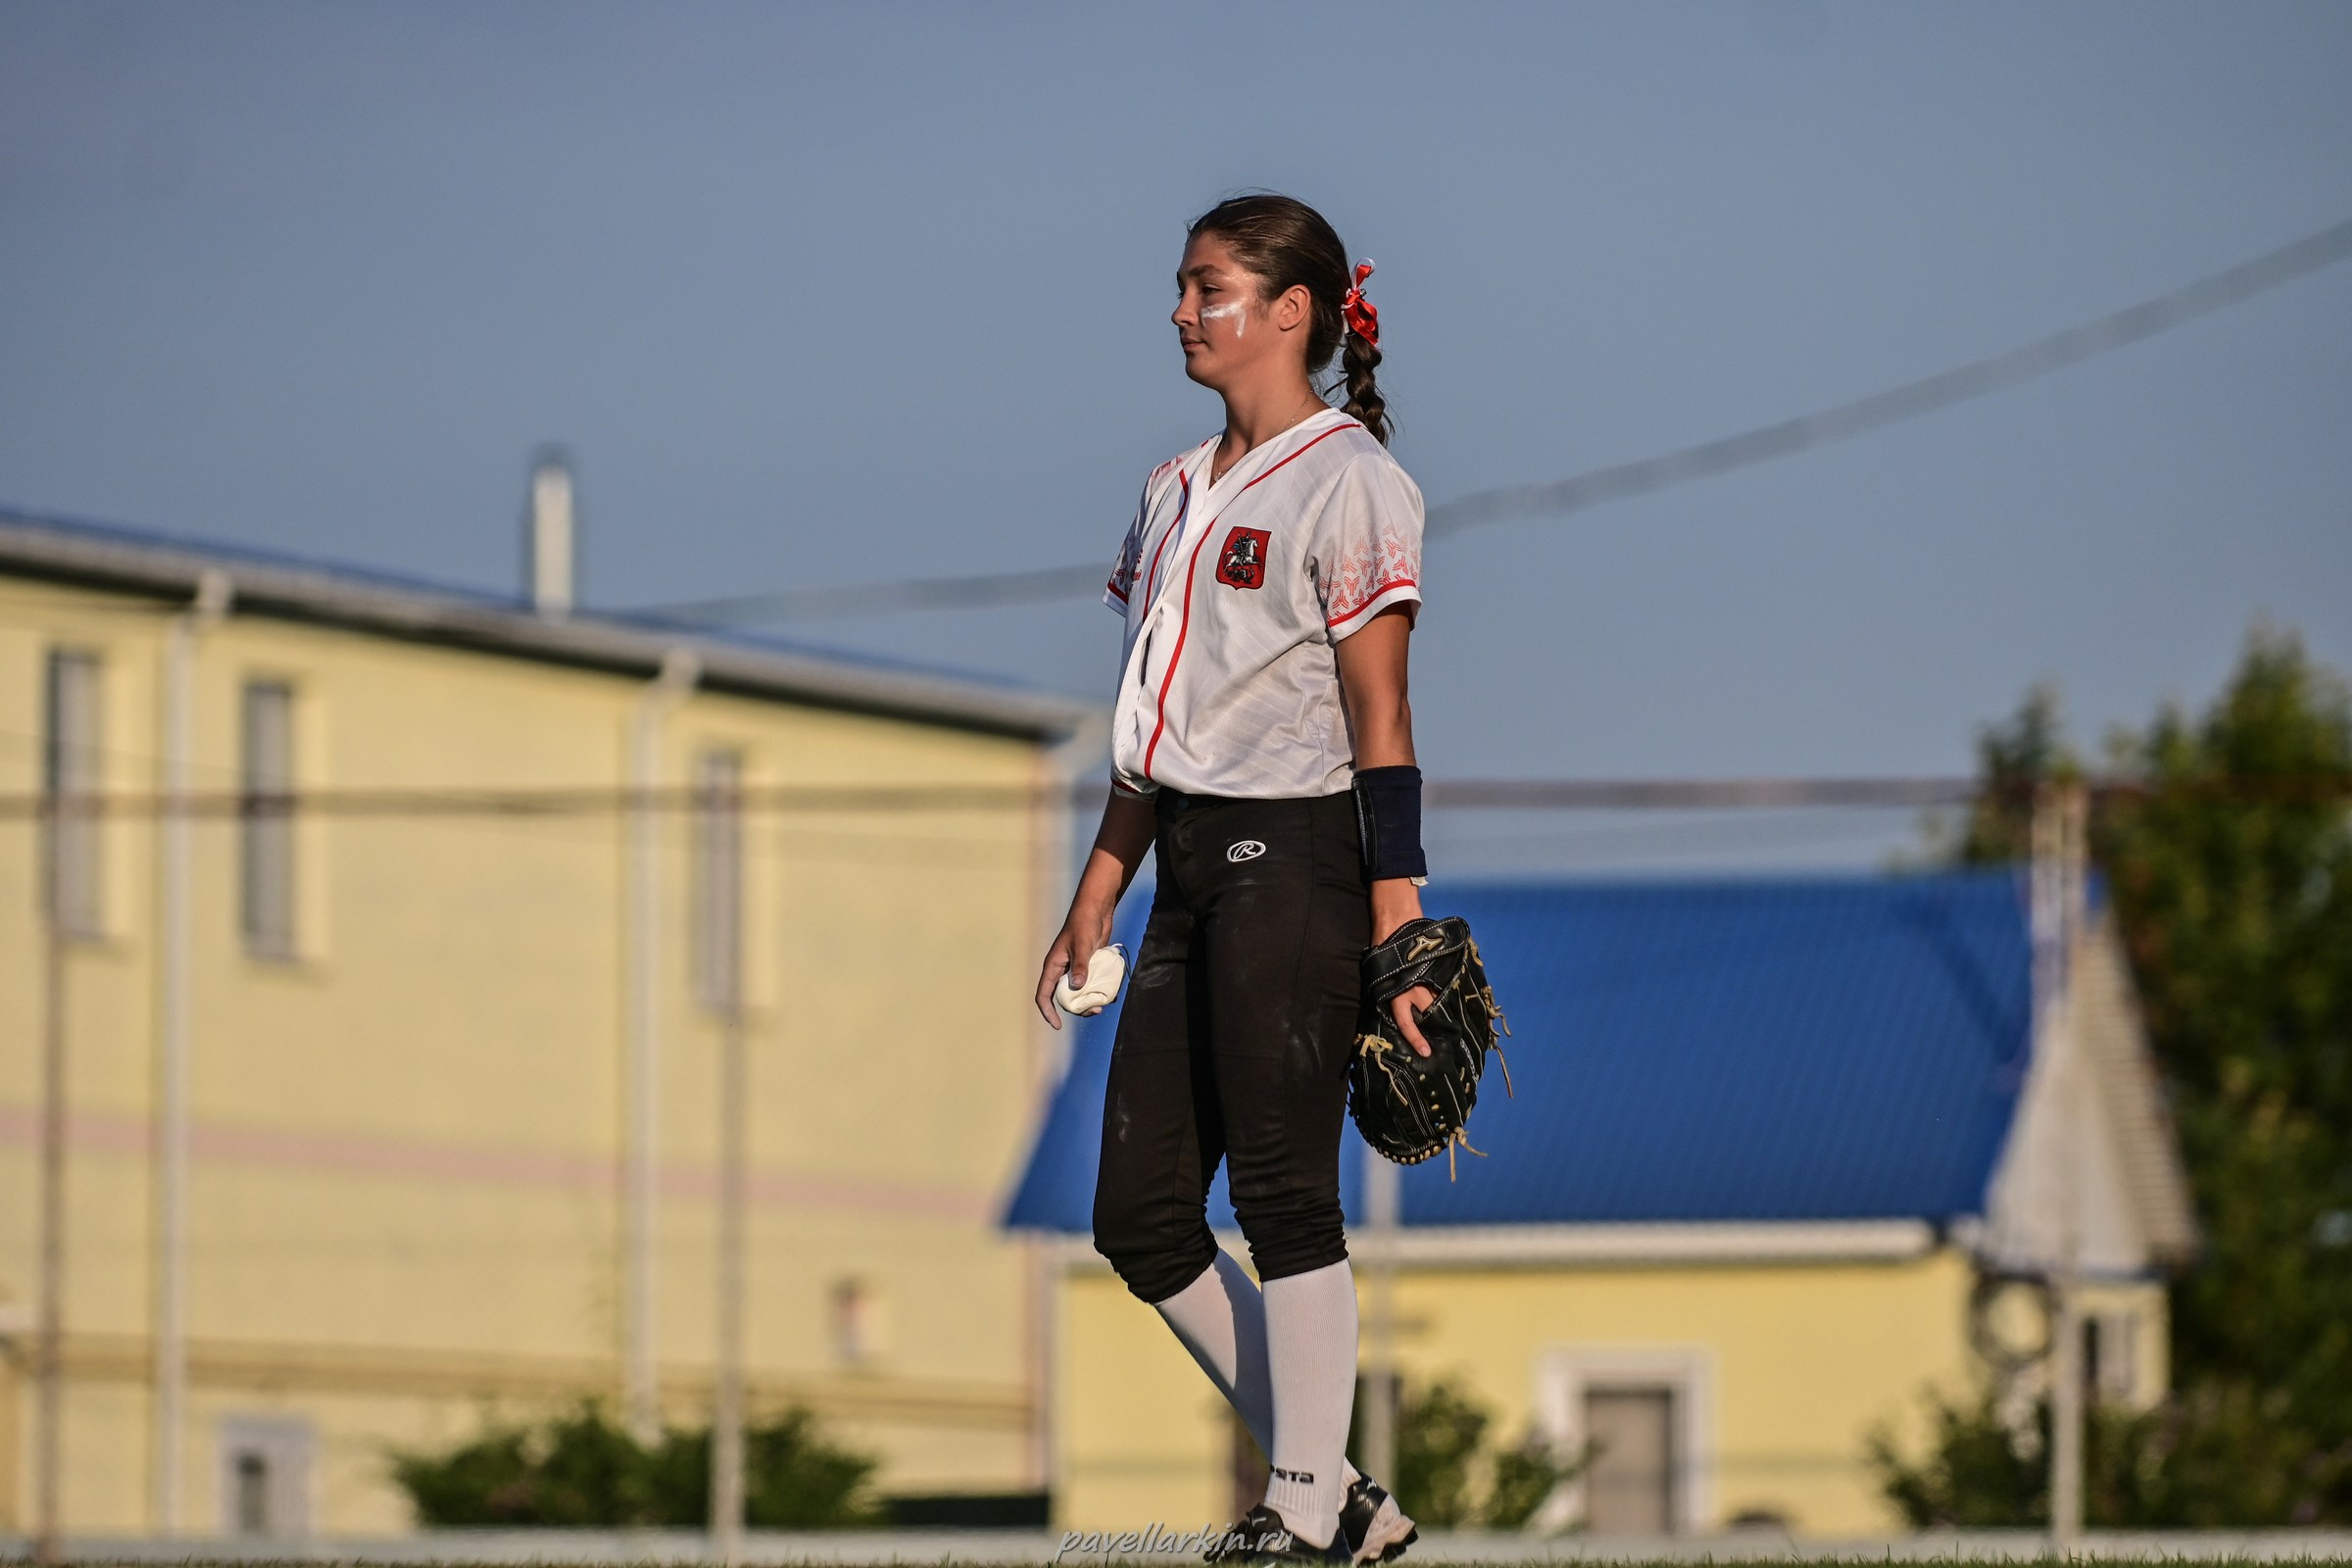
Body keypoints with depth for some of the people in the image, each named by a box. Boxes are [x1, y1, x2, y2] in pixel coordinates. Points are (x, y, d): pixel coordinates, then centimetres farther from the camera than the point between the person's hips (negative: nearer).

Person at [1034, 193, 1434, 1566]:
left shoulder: (1346, 480, -8)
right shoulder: (1180, 488, 17)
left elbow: (1380, 719, -12)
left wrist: (1398, 924, -17)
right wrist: (1097, 895, 20)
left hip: (1294, 858, -9)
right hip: (1191, 866, 9)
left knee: (1283, 1193, -7)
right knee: (1140, 1216, 5)